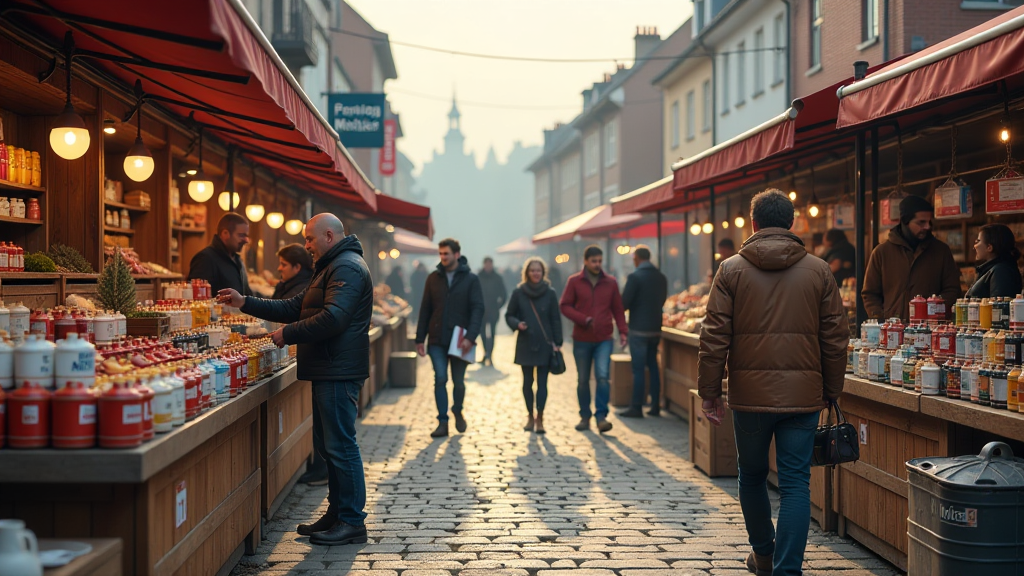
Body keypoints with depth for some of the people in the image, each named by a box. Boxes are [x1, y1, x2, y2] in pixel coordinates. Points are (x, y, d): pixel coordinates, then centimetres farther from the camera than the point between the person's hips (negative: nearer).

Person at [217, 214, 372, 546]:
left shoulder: (347, 268, -13)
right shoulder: (332, 268, 23)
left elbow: (332, 318, -25)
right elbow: (295, 308, 23)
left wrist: (288, 334, -16)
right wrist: (246, 304, 17)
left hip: (338, 371, -11)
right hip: (328, 370, 11)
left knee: (340, 446, -8)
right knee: (327, 444, 14)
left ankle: (352, 522, -3)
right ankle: (337, 514, 22)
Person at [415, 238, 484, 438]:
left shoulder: (471, 279, -1)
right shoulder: (433, 278, 6)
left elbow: (477, 309, -8)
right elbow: (425, 310, 8)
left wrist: (470, 337, -19)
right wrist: (420, 338, 3)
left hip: (459, 340, -1)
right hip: (437, 340, 1)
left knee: (458, 382, 7)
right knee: (440, 379, -7)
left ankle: (457, 411, 34)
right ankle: (442, 422, -1)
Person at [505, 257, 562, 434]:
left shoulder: (550, 293, 1)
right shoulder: (518, 293, 1)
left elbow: (555, 320, 3)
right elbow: (509, 315, 7)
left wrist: (557, 343, -2)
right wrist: (517, 324, -14)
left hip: (545, 344, -1)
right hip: (525, 344, 1)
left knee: (542, 382, -4)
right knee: (527, 381, 7)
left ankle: (539, 419, 0)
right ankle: (530, 417, 19)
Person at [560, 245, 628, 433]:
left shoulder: (610, 282, 6)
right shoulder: (574, 281, 2)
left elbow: (618, 309, 10)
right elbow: (565, 306, -1)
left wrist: (623, 331, -1)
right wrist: (584, 319, -14)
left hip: (604, 339, 0)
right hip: (582, 339, 0)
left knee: (603, 376, -15)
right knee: (583, 380, 8)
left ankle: (601, 416, -10)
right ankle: (585, 416, 19)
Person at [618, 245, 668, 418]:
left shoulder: (635, 277, -14)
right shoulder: (661, 277, 7)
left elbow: (624, 303, -14)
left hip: (639, 329, -6)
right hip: (655, 328, 6)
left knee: (638, 369, -3)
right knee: (653, 366, 14)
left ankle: (636, 408, 0)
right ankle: (655, 405, 16)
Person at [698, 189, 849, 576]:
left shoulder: (732, 270, -1)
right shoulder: (818, 271, 2)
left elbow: (714, 337, -4)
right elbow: (836, 338, 3)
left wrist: (709, 393, 3)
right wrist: (830, 393, 13)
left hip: (750, 394, 0)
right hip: (803, 395, 0)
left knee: (752, 475, 18)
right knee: (796, 483, 3)